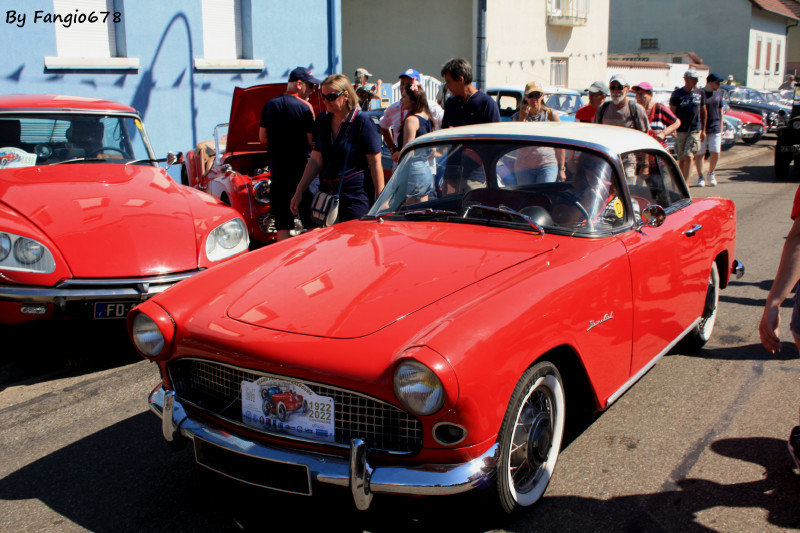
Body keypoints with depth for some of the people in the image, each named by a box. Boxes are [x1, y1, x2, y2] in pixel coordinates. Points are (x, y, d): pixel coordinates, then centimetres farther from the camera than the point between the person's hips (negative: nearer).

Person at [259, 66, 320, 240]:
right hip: (301, 166, -5)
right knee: (311, 220, 3)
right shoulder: (304, 107, -10)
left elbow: (262, 137, 12)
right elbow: (312, 141, -11)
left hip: (277, 167, 5)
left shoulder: (270, 105, 7)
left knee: (282, 221, 8)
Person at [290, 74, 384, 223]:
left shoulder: (362, 122, -7)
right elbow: (316, 161, 13)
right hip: (327, 195, 6)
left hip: (356, 198, -6)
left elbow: (375, 163, -9)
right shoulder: (323, 122, 11)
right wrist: (299, 192, 8)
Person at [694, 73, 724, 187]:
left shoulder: (718, 94, 10)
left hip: (715, 128, 4)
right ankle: (700, 177, 14)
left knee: (715, 153, -1)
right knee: (700, 154, 0)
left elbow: (720, 111, 17)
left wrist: (721, 129, 13)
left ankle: (711, 174, 22)